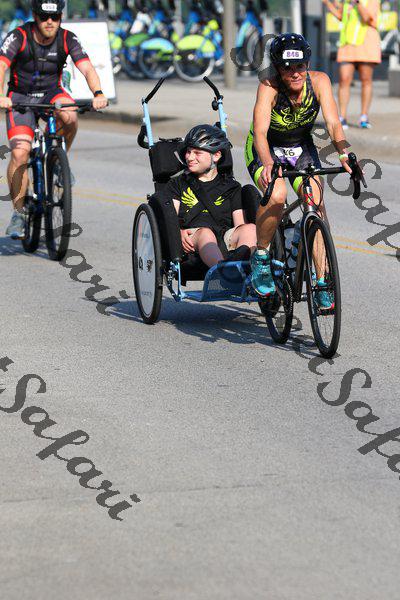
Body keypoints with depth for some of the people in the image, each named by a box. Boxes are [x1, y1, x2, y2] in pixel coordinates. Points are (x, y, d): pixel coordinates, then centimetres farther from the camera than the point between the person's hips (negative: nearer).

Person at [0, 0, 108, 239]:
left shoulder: (68, 39, -13)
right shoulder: (19, 37, -19)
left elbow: (87, 68, -24)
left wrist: (98, 93, -44)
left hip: (51, 93, 2)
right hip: (21, 96, -1)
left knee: (70, 116, -33)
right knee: (20, 152, -18)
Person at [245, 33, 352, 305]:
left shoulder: (319, 81, -23)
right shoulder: (269, 87, -30)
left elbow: (333, 122, -29)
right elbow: (260, 131, -41)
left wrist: (345, 155, -47)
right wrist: (268, 164, -59)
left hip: (302, 148, 3)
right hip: (266, 149, -3)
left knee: (317, 204, -16)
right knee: (277, 195, -31)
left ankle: (321, 282, -9)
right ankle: (260, 257, -8)